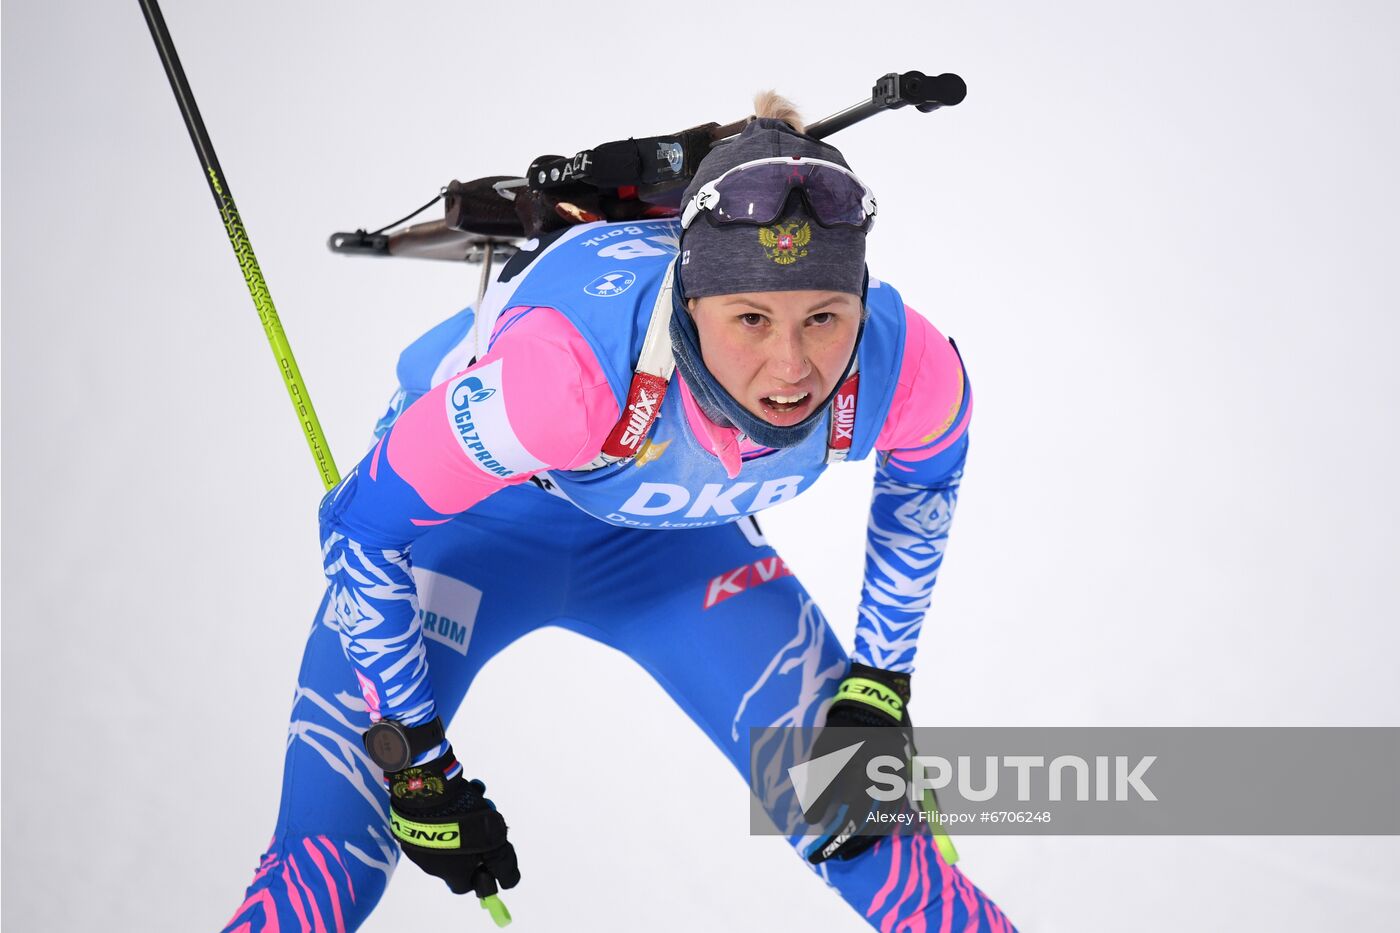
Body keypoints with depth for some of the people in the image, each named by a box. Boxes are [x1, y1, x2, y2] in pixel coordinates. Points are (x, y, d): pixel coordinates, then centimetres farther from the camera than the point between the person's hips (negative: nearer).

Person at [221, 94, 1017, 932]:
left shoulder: (905, 368, -29)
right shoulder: (574, 361, -42)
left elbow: (924, 475, -2)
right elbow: (366, 527, -26)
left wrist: (881, 688, -1)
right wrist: (416, 767, -19)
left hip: (671, 535, 3)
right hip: (467, 521, -3)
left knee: (873, 842, -1)